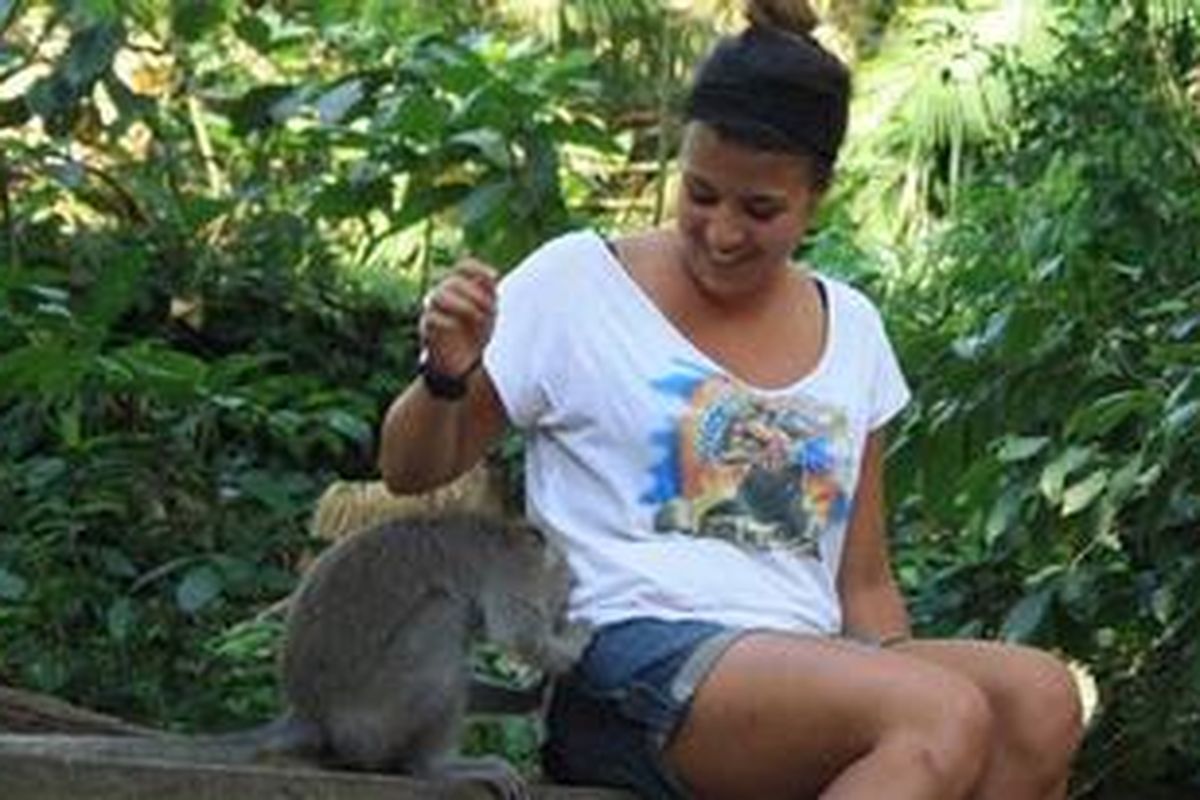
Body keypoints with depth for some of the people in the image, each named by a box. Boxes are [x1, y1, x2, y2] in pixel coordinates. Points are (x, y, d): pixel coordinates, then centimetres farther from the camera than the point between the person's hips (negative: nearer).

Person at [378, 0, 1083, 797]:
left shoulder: (849, 328, 17)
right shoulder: (579, 279, 5)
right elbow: (412, 472, 9)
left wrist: (903, 681, 3)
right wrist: (446, 377, -12)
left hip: (805, 671, 5)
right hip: (625, 664, -5)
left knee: (1040, 696, -26)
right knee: (944, 720, -32)